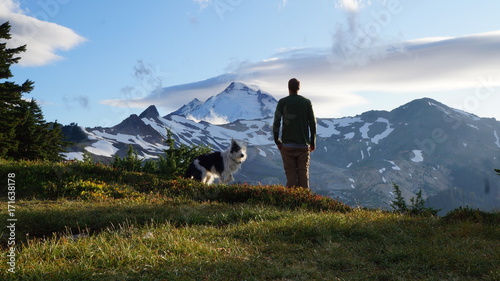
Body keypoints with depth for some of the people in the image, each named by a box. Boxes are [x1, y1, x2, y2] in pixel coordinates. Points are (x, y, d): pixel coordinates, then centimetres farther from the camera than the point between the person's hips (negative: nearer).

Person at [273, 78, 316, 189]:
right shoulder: (307, 102, 3)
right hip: (303, 145, 1)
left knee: (290, 174, 2)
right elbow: (312, 123, 4)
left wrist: (277, 141, 8)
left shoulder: (282, 102, -1)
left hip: (287, 145, -1)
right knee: (303, 173, 5)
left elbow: (276, 123, -3)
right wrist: (313, 142, 12)